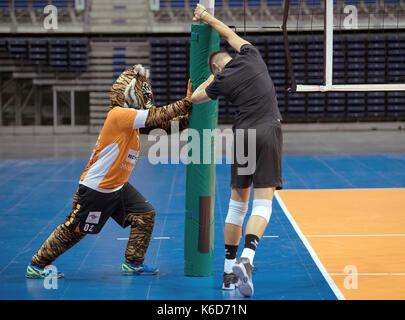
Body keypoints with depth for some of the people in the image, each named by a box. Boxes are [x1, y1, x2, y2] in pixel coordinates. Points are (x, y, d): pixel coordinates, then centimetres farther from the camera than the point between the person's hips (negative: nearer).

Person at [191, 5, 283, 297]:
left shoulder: (222, 81, 3)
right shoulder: (251, 56, 7)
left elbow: (196, 97, 22)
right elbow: (230, 34, 28)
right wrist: (208, 17, 39)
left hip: (242, 136, 0)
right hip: (269, 132, 0)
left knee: (237, 203, 13)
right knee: (263, 204, -7)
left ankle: (229, 271, 17)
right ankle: (247, 258, -29)